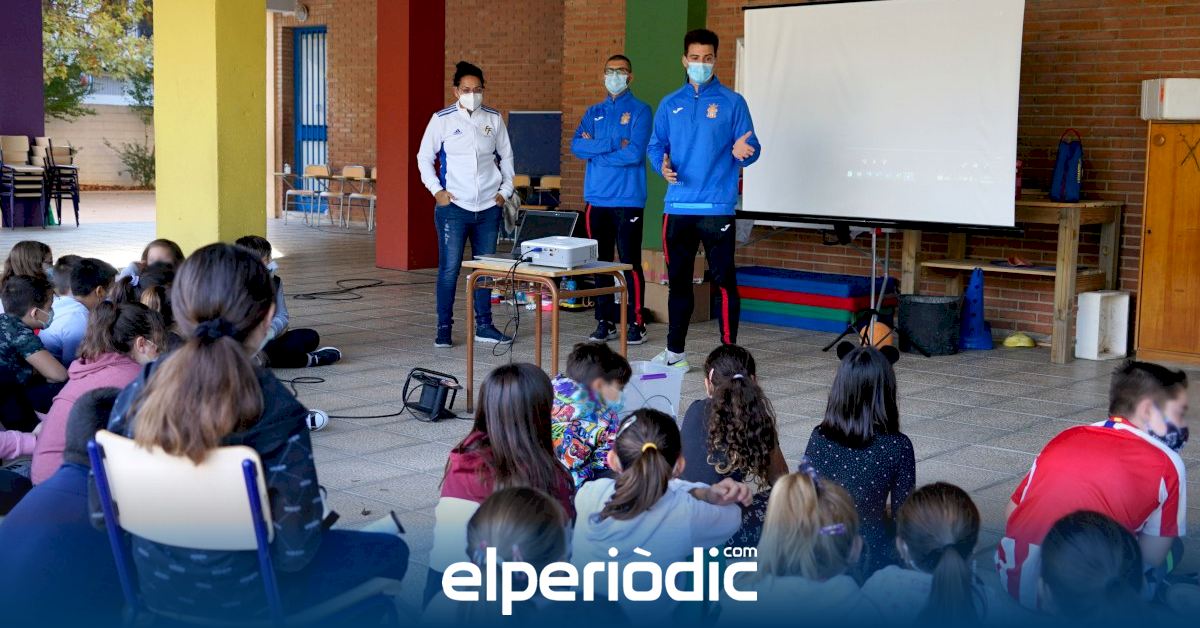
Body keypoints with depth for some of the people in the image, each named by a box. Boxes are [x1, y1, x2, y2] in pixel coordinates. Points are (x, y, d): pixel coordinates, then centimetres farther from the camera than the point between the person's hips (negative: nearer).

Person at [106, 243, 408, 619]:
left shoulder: (136, 395, -14)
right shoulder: (276, 418, -28)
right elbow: (293, 553, -23)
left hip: (155, 583, 6)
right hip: (238, 596, -5)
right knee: (390, 551, 18)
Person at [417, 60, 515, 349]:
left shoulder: (494, 119, 7)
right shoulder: (442, 119, -1)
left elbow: (506, 156, 17)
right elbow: (424, 158, 4)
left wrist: (505, 190, 8)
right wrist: (437, 190, -5)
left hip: (489, 207, 3)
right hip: (453, 206, -3)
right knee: (449, 269, -4)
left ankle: (484, 326, 18)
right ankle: (444, 328, 5)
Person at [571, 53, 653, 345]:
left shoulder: (640, 110, 0)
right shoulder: (593, 112, 15)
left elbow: (635, 153, -13)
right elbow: (577, 146, 0)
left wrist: (595, 151, -4)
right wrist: (613, 144, -11)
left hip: (627, 199, -5)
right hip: (597, 198, 5)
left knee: (630, 262, -5)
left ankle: (637, 323, 1)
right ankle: (605, 321, 16)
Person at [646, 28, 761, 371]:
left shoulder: (732, 102, 1)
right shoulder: (670, 104, 12)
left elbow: (751, 148, -1)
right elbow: (656, 145, 13)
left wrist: (743, 151, -25)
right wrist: (662, 165, -9)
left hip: (717, 207, -4)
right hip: (678, 206, 4)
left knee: (723, 280, -3)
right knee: (678, 279, 12)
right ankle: (675, 352, 23)